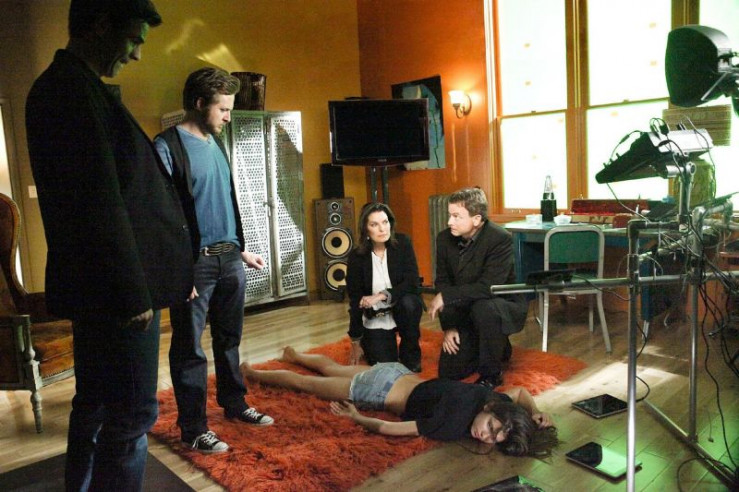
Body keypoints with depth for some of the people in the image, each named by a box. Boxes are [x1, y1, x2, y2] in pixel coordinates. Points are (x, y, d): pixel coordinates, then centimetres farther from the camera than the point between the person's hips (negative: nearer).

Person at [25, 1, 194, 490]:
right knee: (131, 415, 0)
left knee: (95, 406, 21)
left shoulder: (66, 84, 16)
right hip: (115, 289, -10)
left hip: (95, 286, 10)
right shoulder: (75, 89, -15)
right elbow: (99, 206, -21)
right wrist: (133, 295, -18)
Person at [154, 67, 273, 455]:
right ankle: (193, 428, 16)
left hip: (229, 258, 8)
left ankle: (234, 404, 33)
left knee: (229, 338, 17)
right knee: (189, 348, 3)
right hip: (194, 262, -7)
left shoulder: (215, 142, 14)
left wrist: (242, 250, 20)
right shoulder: (167, 146, -10)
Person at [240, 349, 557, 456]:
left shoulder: (494, 399, -19)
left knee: (332, 368, 33)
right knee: (305, 383, 17)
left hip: (397, 373, 6)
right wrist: (356, 418, -16)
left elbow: (521, 391, 5)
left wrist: (535, 414, -12)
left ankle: (294, 355, 60)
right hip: (381, 390, -5)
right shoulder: (452, 425, -37)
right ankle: (249, 372, 39)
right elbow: (387, 429, -30)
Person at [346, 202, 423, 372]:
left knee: (408, 302, -33)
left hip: (402, 309, 1)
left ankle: (410, 355, -7)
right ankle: (368, 343, 25)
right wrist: (356, 342, -4)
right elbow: (355, 301, -9)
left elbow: (412, 283, -18)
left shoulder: (402, 243, -13)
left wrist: (382, 296, -30)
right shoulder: (356, 257, -14)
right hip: (375, 319, 0)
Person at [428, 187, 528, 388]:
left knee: (483, 308, -40)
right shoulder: (445, 238, -7)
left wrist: (445, 296, -29)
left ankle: (491, 374, -14)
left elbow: (488, 288, -32)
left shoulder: (500, 239, -25)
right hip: (465, 311, 6)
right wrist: (449, 327, -8)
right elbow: (442, 282, -2)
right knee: (448, 372, 0)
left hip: (504, 306, -5)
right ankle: (497, 347, 27)